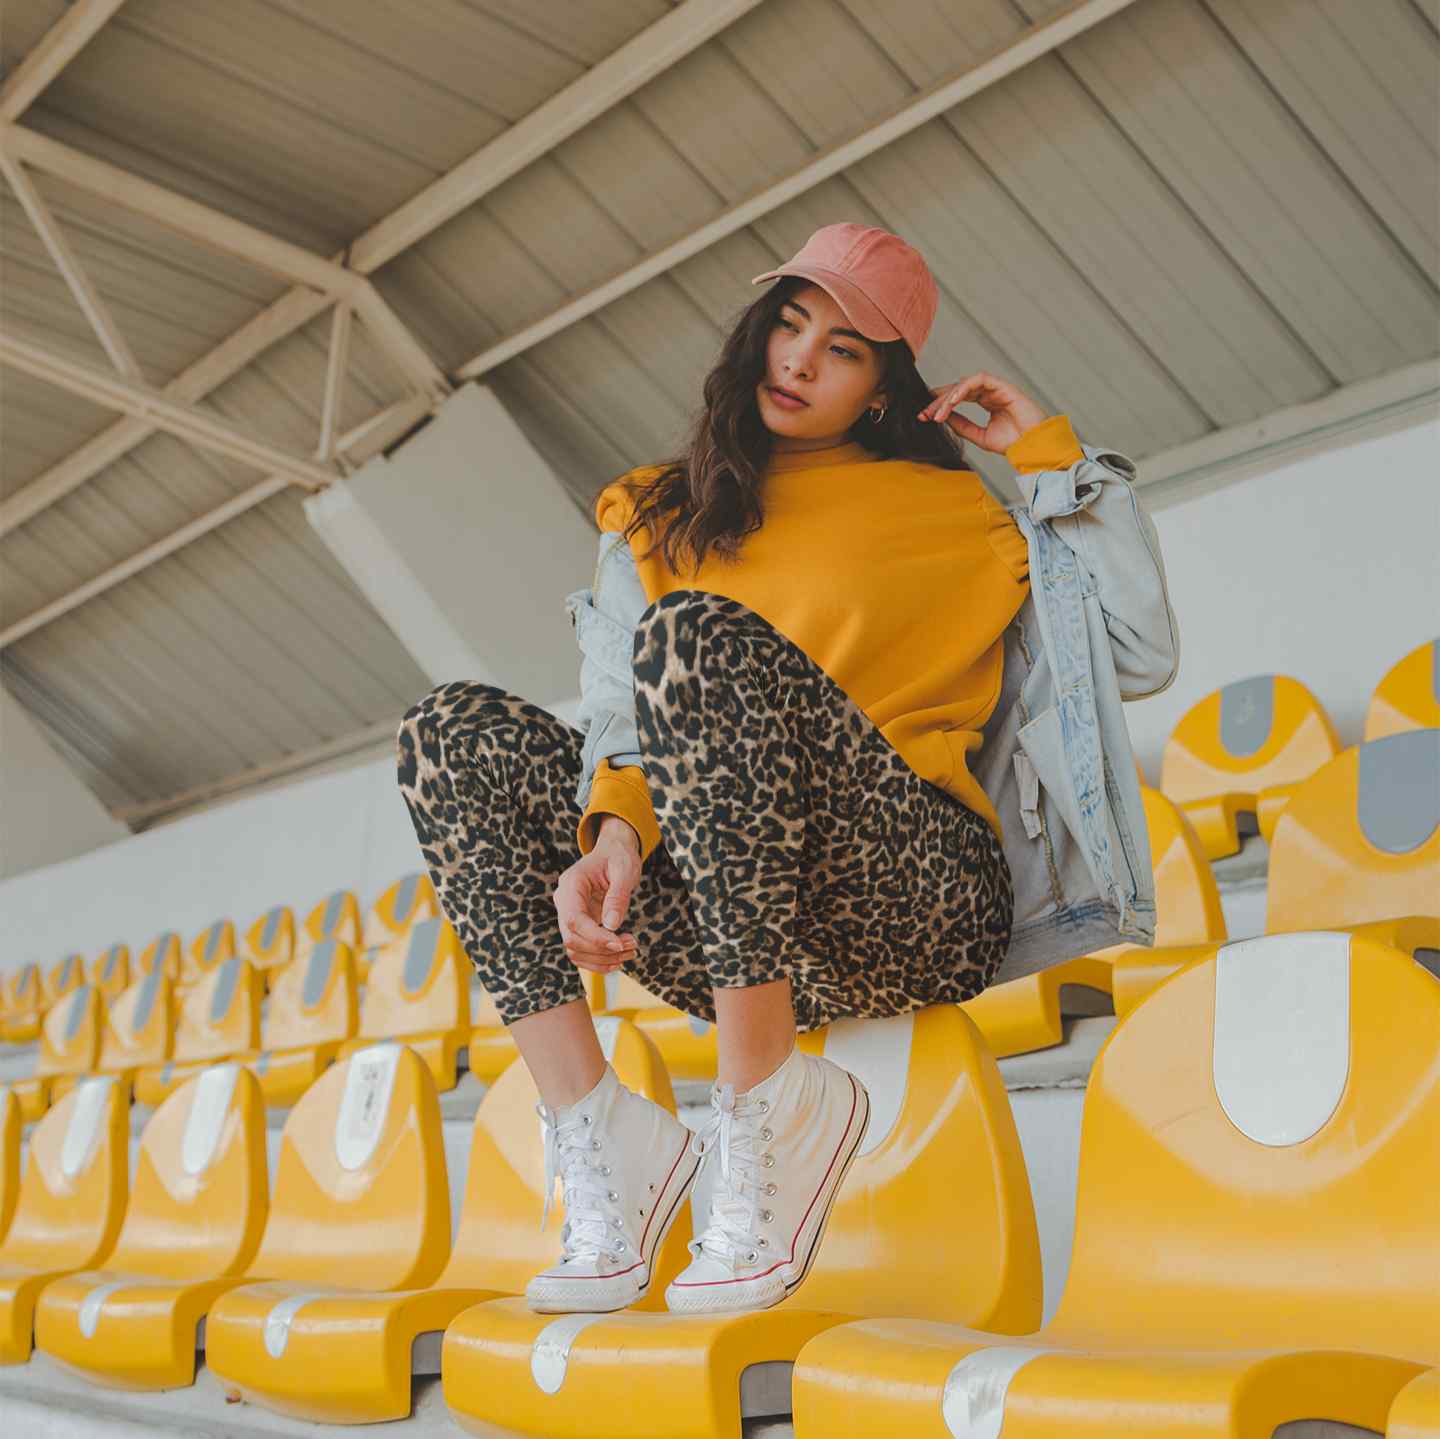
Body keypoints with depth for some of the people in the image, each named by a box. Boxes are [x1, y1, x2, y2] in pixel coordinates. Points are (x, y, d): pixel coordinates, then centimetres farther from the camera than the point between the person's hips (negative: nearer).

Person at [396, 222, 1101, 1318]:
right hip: (733, 946, 4)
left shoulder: (947, 508, 12)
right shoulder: (660, 516, 20)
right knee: (456, 734, -9)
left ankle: (772, 1105, -25)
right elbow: (617, 705, 6)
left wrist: (1047, 451, 6)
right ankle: (600, 1140, -18)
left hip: (923, 904, -4)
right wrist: (615, 830, -15)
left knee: (704, 636, -27)